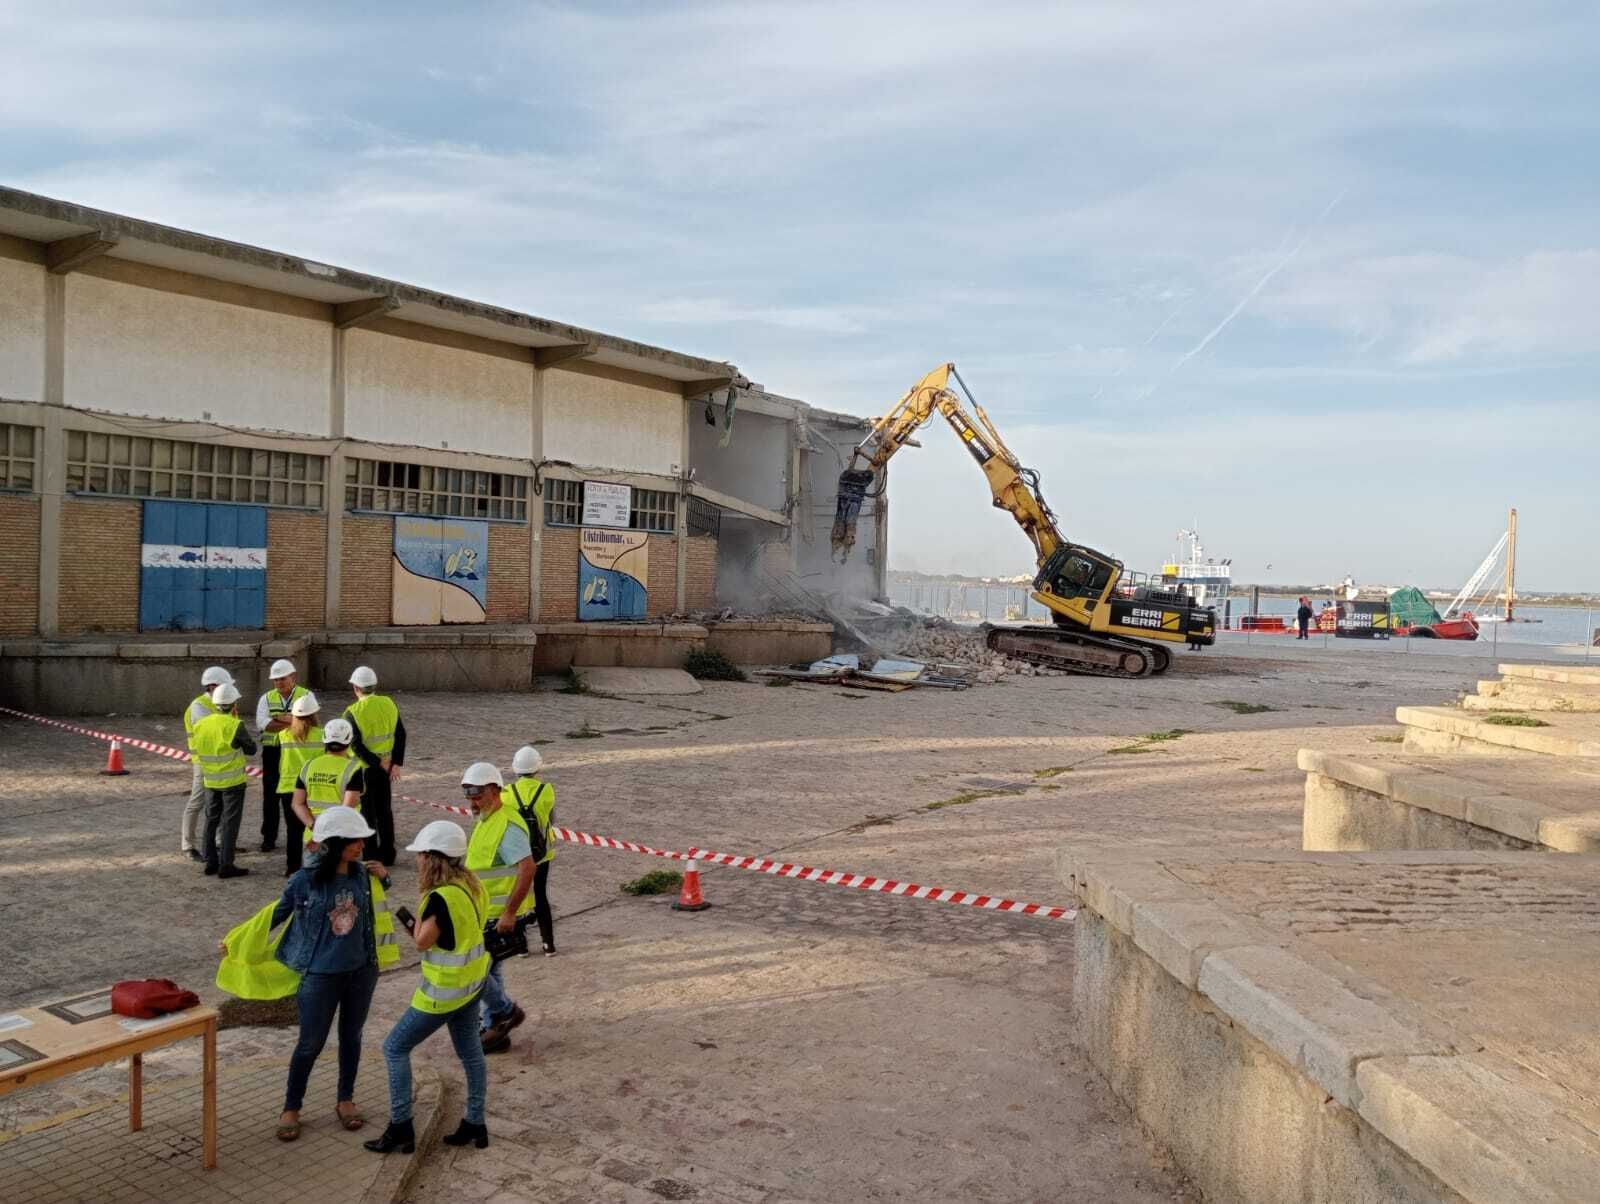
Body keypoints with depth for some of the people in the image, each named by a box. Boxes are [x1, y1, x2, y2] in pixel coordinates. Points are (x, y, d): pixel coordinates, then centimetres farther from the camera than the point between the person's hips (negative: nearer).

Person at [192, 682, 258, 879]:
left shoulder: (200, 725, 1)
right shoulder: (234, 725, -17)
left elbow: (197, 748, 11)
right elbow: (251, 749, -7)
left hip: (210, 781, 6)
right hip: (233, 781, -6)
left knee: (211, 820, 16)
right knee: (230, 822, 0)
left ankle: (210, 862, 21)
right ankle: (226, 865, -1)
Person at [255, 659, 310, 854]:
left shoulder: (306, 695, 2)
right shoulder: (267, 698, 8)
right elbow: (262, 724, -8)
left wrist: (279, 719, -16)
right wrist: (293, 723, -16)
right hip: (272, 752, 2)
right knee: (270, 795, 5)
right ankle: (269, 837, 13)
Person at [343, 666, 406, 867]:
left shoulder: (353, 712, -15)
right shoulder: (389, 704, -1)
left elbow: (357, 746, -21)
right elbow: (400, 734, 0)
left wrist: (379, 763, -13)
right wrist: (396, 763, 1)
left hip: (364, 767, -5)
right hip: (386, 765, 5)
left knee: (366, 811, 6)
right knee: (384, 809, 15)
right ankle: (387, 854, 22)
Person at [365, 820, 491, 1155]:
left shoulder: (441, 898, -26)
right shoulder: (472, 886, -1)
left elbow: (422, 941, -16)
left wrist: (419, 907, -7)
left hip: (444, 990, -9)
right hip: (470, 981, 9)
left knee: (395, 1048, 6)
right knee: (470, 1051, 18)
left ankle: (401, 1128, 11)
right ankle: (476, 1124, 27)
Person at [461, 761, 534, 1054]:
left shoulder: (507, 825, -21)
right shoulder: (486, 822, 12)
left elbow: (527, 869, -28)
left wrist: (509, 913, -27)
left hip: (498, 917, -10)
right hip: (486, 914, 10)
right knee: (488, 971, 15)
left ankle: (506, 1012, 8)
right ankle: (495, 1031, 25)